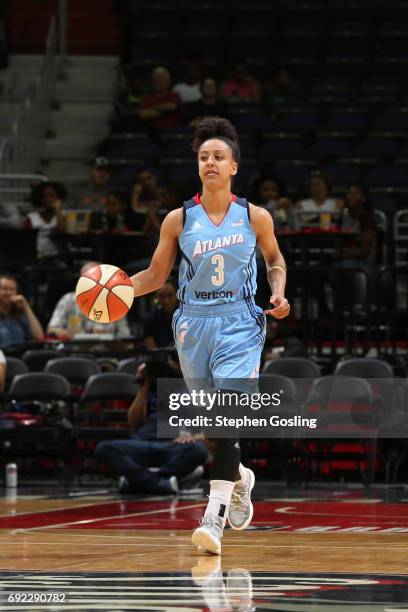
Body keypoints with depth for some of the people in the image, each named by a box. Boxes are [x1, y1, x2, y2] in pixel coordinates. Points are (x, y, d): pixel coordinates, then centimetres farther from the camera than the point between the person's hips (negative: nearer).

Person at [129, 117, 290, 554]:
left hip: (239, 323, -3)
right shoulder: (179, 220, 2)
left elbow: (275, 260, 17)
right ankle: (239, 478, 42)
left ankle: (215, 513, -23)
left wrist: (278, 293, -2)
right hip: (194, 322, 3)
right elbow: (155, 276, 8)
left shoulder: (255, 217, 0)